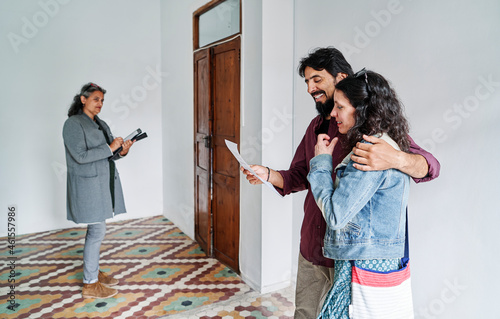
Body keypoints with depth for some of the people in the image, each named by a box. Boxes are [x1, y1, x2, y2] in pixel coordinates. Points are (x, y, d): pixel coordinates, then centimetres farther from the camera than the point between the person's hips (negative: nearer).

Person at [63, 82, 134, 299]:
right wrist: (110, 148, -20)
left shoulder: (101, 124, 15)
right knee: (97, 231, -6)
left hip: (103, 183, 8)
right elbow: (80, 156, -20)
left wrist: (122, 151, -4)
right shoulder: (73, 124, -10)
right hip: (88, 185, -8)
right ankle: (90, 285, 6)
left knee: (96, 230, 15)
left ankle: (94, 272, 29)